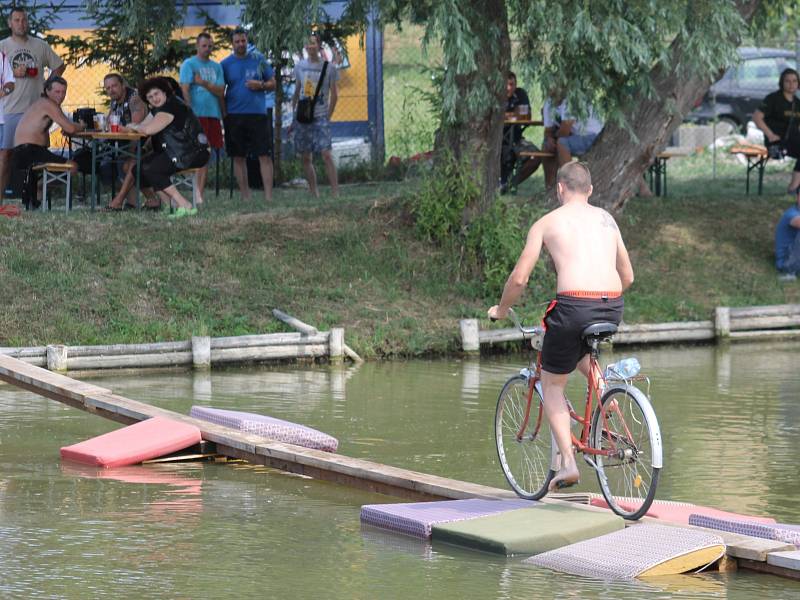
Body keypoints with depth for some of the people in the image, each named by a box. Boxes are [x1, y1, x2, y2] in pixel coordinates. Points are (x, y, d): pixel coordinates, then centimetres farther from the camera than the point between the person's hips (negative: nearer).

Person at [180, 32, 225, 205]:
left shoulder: (216, 67, 16)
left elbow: (221, 92, 7)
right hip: (196, 114, -5)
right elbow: (185, 90, -9)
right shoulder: (189, 64, 1)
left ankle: (200, 195, 8)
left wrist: (204, 83, -9)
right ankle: (198, 195, -12)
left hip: (213, 114, 5)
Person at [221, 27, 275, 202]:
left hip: (258, 113, -1)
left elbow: (272, 83, 10)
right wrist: (222, 114, -2)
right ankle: (245, 197, 10)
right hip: (234, 114, 1)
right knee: (238, 157, 3)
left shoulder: (259, 59, 6)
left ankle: (269, 197, -6)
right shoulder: (226, 64, 5)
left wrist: (260, 85, -11)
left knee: (265, 155, -6)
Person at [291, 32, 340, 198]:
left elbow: (334, 94, 1)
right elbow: (296, 92, 14)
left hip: (320, 117, -4)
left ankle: (335, 193, -15)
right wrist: (293, 117, 13)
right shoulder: (300, 66, 7)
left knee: (326, 154, -15)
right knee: (305, 158, 5)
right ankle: (314, 194, 13)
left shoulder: (329, 68, -3)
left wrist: (328, 117, -3)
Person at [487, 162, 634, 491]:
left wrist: (500, 310, 24)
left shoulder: (547, 223, 8)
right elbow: (627, 276, 23)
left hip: (574, 306, -5)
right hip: (612, 309, 5)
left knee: (552, 384, 14)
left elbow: (519, 279, 6)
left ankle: (568, 462, 2)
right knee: (580, 352, 38)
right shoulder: (606, 218, 19)